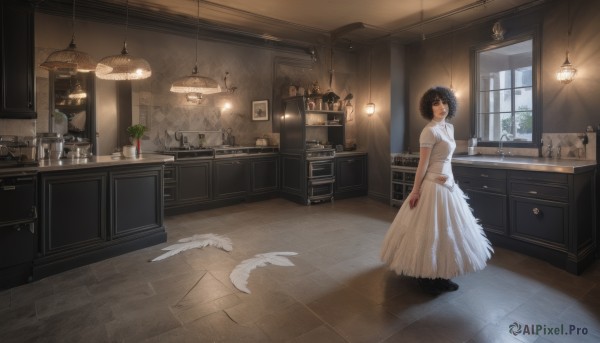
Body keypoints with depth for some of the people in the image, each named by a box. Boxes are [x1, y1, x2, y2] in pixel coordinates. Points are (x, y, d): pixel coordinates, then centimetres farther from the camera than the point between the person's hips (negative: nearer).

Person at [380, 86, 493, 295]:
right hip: (433, 185, -10)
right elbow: (423, 164, -17)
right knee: (431, 231, -1)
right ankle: (428, 279, 15)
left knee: (444, 229, 17)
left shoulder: (449, 128, 10)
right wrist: (415, 191, -14)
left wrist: (447, 176, 10)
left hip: (447, 183, 10)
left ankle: (438, 276, 33)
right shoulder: (430, 131, -16)